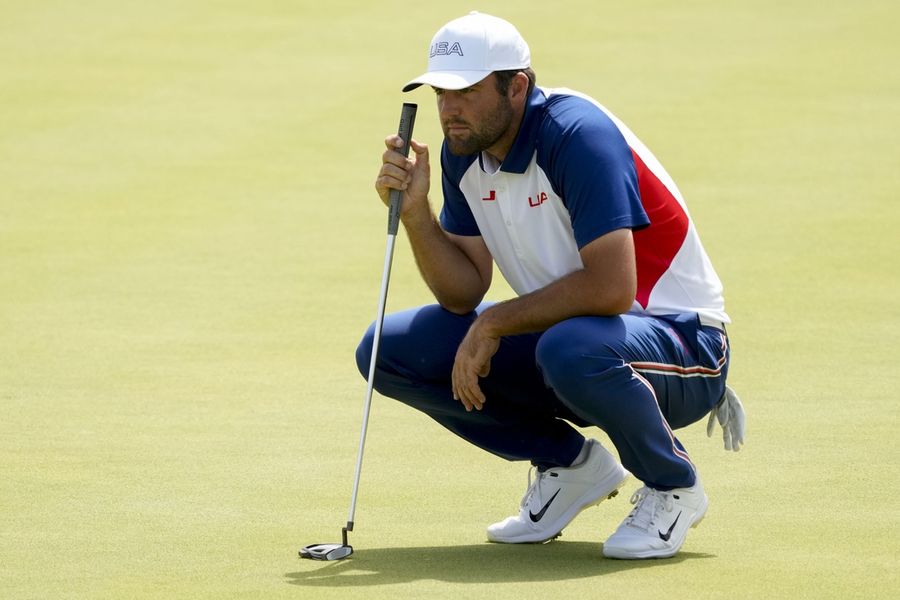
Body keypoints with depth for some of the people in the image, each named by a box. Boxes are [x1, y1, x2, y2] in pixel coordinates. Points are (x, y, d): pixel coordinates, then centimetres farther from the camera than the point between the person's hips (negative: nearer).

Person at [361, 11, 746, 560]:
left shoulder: (576, 134, -24)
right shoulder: (464, 150, 1)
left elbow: (611, 288, -32)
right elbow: (463, 293, 1)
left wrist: (495, 324, -23)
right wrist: (415, 211, -15)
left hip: (684, 343, -8)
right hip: (562, 332, 8)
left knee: (572, 348, -42)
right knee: (390, 350, -4)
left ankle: (673, 487, -11)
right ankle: (570, 463, 9)